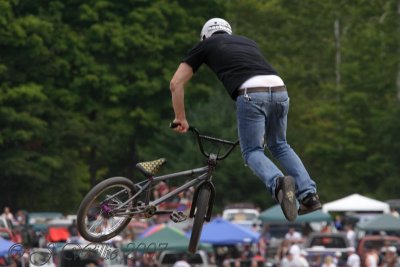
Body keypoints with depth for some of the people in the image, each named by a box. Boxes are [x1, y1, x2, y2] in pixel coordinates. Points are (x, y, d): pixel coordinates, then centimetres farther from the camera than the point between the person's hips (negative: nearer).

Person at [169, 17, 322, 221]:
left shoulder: (206, 45, 24)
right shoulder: (247, 42, 37)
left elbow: (176, 83, 20)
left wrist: (180, 118, 29)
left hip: (251, 94, -5)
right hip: (279, 89, 5)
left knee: (252, 151, 10)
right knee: (279, 145, 24)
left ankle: (278, 183, -21)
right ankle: (309, 194, 9)